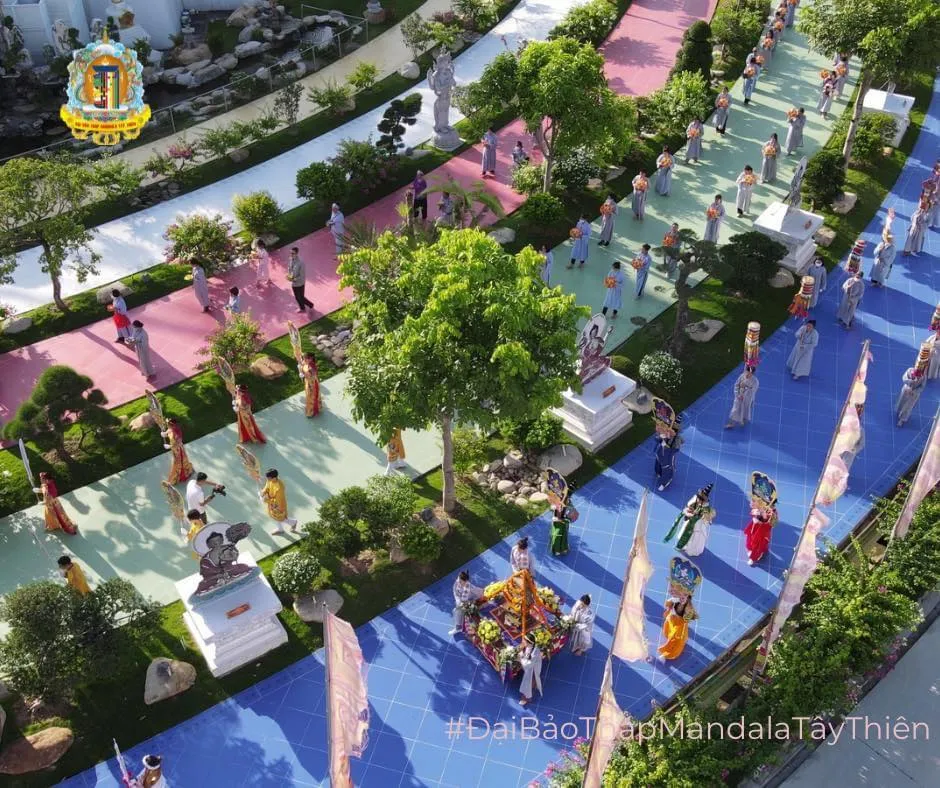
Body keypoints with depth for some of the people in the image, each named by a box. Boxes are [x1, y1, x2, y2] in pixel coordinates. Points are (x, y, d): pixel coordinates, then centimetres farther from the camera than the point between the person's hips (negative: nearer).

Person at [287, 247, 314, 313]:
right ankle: (302, 308, 48)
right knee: (297, 297, 23)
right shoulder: (290, 259, -10)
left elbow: (302, 276, -24)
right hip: (293, 283, 6)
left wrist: (294, 279, -28)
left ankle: (310, 305, 40)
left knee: (301, 297, 11)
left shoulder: (301, 263, -30)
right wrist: (289, 275, -11)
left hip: (300, 283, -6)